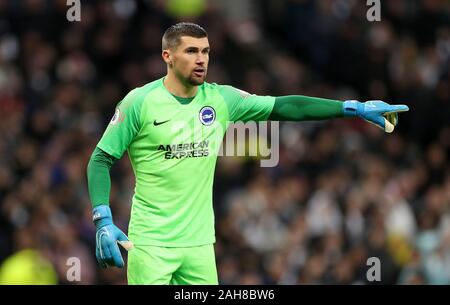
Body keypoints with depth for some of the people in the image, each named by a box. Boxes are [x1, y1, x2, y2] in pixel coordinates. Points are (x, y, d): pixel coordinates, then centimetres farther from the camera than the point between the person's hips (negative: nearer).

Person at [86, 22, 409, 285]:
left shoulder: (220, 99, 4)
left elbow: (286, 107, 3)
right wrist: (103, 221, -16)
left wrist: (355, 108, -3)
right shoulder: (140, 102, -8)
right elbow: (101, 159, -4)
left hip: (199, 241, 4)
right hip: (150, 244, -4)